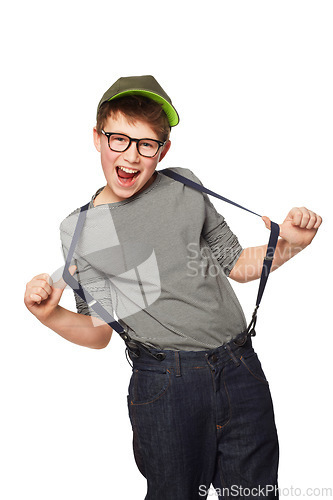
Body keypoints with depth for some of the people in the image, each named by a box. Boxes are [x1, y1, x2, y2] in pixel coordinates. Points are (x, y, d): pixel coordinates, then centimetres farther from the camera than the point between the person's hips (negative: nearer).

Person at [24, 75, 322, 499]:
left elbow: (238, 266, 13)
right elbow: (99, 331, 3)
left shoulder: (184, 186, 6)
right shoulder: (79, 229, 3)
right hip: (165, 383, -2)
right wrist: (50, 314, -14)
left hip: (239, 368, 3)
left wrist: (287, 243, -2)